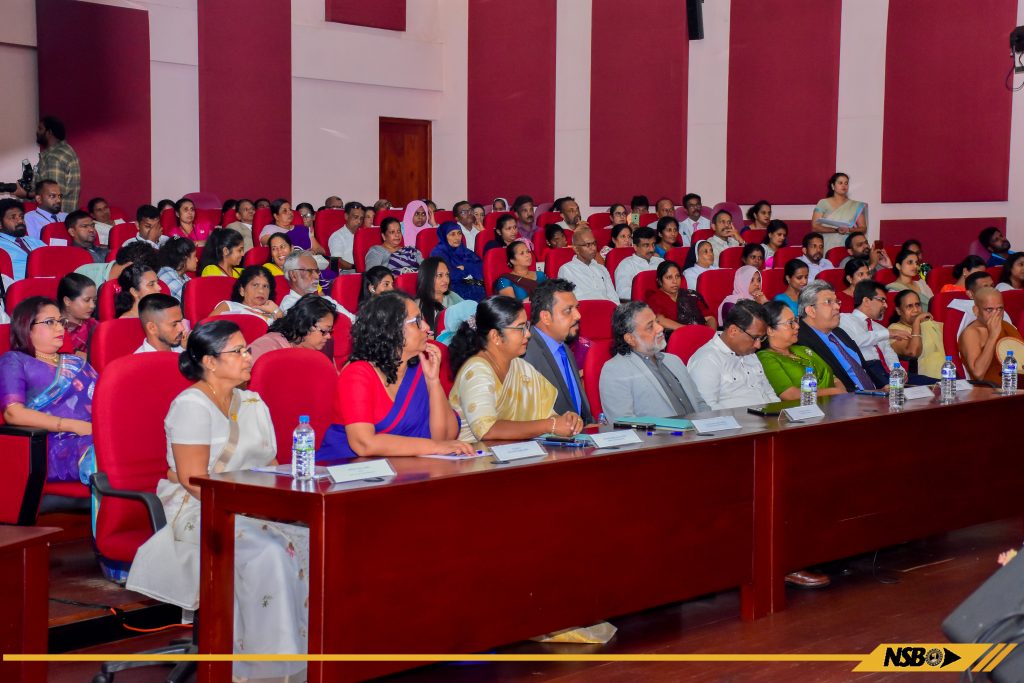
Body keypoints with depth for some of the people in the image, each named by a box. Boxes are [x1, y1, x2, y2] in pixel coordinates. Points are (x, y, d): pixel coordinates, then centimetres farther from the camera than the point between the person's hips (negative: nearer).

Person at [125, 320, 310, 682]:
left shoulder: (253, 403, 17)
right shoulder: (192, 405, -7)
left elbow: (270, 466, 15)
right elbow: (194, 480, -15)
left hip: (255, 509, 7)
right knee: (270, 554, -34)